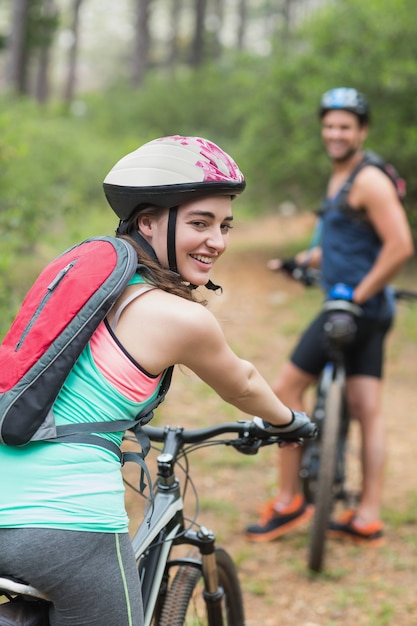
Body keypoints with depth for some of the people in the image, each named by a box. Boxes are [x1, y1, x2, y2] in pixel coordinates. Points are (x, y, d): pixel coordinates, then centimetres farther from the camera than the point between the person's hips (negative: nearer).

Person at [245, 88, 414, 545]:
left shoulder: (369, 181, -14)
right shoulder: (338, 179, 17)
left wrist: (357, 293, -18)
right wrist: (302, 259, 13)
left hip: (357, 306, -10)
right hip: (370, 313, 10)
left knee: (287, 388, -5)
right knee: (366, 410, 6)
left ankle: (289, 501, 2)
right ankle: (368, 517, 8)